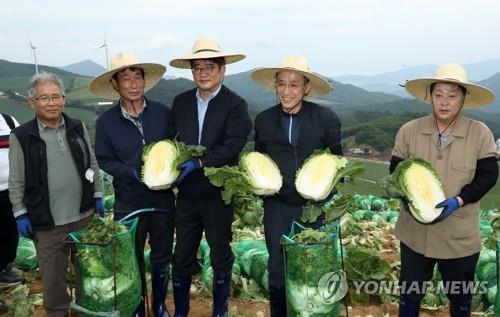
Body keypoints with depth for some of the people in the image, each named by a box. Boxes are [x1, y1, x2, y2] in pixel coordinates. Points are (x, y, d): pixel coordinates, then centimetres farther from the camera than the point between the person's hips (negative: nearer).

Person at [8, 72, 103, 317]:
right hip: (46, 223, -3)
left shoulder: (78, 128, 2)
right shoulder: (21, 137, -6)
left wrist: (97, 197, 7)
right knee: (52, 277, 9)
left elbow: (93, 165, 9)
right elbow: (16, 182, -2)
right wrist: (20, 214, -3)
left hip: (84, 216, 3)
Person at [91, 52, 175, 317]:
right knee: (133, 260, 15)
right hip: (128, 203, 0)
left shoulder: (163, 113, -6)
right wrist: (133, 173, -18)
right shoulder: (106, 122, -7)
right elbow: (104, 161, -2)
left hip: (163, 200, 1)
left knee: (162, 258, 16)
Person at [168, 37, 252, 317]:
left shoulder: (236, 104, -9)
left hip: (219, 194, -3)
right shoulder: (181, 102, 5)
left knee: (221, 256, 14)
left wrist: (198, 162, -25)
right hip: (186, 192, 4)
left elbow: (233, 146, -19)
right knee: (182, 257, 13)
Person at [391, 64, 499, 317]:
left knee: (460, 296, 20)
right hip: (415, 230, 1)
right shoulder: (409, 131, -5)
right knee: (409, 293, 16)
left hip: (460, 235, 0)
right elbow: (396, 170, 2)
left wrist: (458, 201, -20)